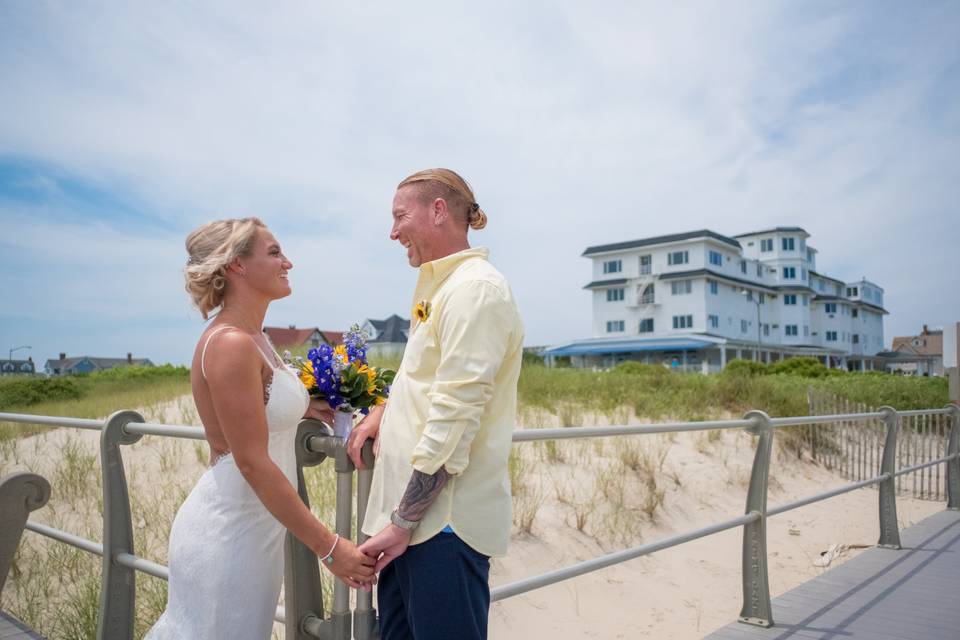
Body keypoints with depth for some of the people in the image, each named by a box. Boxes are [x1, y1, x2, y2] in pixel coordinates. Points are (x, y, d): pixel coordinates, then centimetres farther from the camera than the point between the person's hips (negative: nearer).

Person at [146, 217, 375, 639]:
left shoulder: (252, 338, 7)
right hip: (230, 530, -9)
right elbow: (253, 463, -23)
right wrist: (329, 547, -21)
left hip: (250, 524, 9)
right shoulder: (230, 343, -21)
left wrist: (300, 408, 10)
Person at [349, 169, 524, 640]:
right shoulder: (440, 288, 15)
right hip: (409, 512, 9)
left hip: (444, 518, -9)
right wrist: (384, 411, 9)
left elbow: (456, 414, -21)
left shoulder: (476, 289, -15)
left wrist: (404, 520, -17)